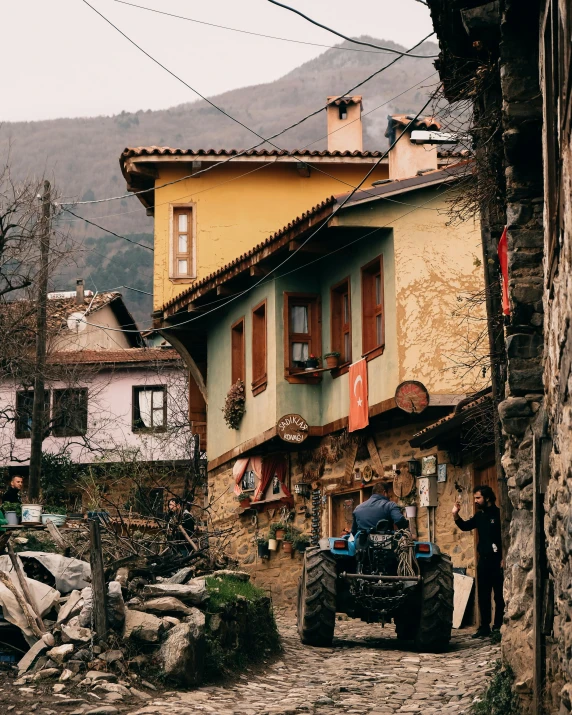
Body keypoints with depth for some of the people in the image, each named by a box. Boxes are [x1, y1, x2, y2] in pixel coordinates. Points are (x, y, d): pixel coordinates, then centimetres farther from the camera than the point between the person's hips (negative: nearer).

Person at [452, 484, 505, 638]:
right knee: (483, 595, 9)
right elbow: (465, 526, 20)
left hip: (497, 560, -7)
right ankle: (485, 627, 15)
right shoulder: (479, 515, 11)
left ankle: (498, 626, 1)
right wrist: (456, 515, 4)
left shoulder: (499, 514, -11)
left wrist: (504, 559, -19)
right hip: (483, 560, 8)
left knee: (499, 595, -1)